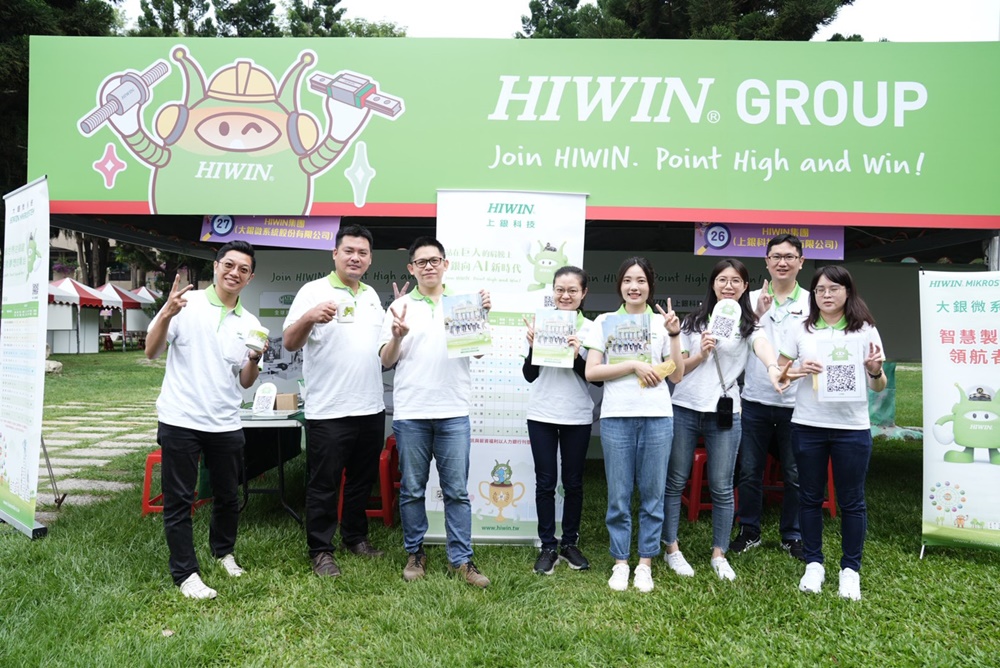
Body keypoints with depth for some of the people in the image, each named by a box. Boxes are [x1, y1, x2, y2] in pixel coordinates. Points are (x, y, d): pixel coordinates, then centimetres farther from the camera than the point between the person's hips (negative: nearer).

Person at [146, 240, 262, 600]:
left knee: (228, 496, 15)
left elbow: (245, 382, 10)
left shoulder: (250, 323, 8)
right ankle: (185, 573, 15)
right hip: (180, 420, -4)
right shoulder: (187, 304, -4)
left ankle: (223, 551, 37)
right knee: (179, 500, 4)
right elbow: (152, 352, -7)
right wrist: (166, 315, -23)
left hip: (226, 424, 4)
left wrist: (254, 360, -11)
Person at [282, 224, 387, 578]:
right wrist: (310, 317, -33)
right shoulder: (314, 291, -6)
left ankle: (356, 537, 32)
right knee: (324, 484, 4)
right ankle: (321, 551, 16)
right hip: (329, 411, -6)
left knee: (363, 480, 17)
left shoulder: (372, 295, 14)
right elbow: (289, 343, -14)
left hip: (371, 408, 6)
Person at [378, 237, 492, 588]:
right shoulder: (400, 306, 6)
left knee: (457, 490, 4)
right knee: (412, 489, 9)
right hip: (410, 412, 0)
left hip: (454, 411, 0)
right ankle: (415, 554, 23)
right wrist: (397, 336, -15)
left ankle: (461, 560, 13)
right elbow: (386, 361, 5)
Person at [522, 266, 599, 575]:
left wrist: (578, 355, -19)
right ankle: (548, 546, 18)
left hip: (577, 417, 0)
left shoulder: (592, 329, -2)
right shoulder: (539, 323, 0)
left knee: (573, 482, 10)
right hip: (542, 415, 0)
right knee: (545, 482, 6)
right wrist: (533, 347, -15)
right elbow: (529, 375, 1)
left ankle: (570, 543, 26)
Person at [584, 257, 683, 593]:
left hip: (657, 417, 1)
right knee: (619, 496, 4)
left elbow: (676, 376, 5)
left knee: (652, 494, 6)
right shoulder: (605, 321, 5)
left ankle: (645, 563, 19)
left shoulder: (662, 321, 9)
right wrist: (634, 365, -11)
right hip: (616, 417, -1)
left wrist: (674, 334, -5)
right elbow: (591, 372, -3)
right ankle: (620, 563, 18)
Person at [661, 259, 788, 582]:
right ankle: (672, 549, 20)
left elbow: (762, 344, -22)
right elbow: (677, 367, 9)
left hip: (724, 412, -1)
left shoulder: (748, 324, 2)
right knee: (675, 481, 6)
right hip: (684, 409, 2)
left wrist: (773, 368, -44)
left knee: (722, 488, 5)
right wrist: (701, 355, -11)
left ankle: (719, 554, 21)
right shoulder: (694, 320, 9)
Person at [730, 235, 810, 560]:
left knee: (795, 474, 8)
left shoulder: (812, 302, 2)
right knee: (750, 471, 9)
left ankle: (792, 536, 24)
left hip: (795, 402, -1)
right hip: (756, 400, 1)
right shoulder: (752, 299, 5)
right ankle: (749, 531, 24)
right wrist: (756, 315, -19)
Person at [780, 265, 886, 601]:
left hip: (852, 428, -1)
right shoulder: (801, 331, 3)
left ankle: (850, 569, 22)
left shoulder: (865, 331, 0)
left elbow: (879, 387, 3)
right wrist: (796, 372, -14)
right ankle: (813, 564, 25)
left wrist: (875, 371, -19)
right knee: (810, 497, 10)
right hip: (807, 426, 1)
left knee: (851, 501, 7)